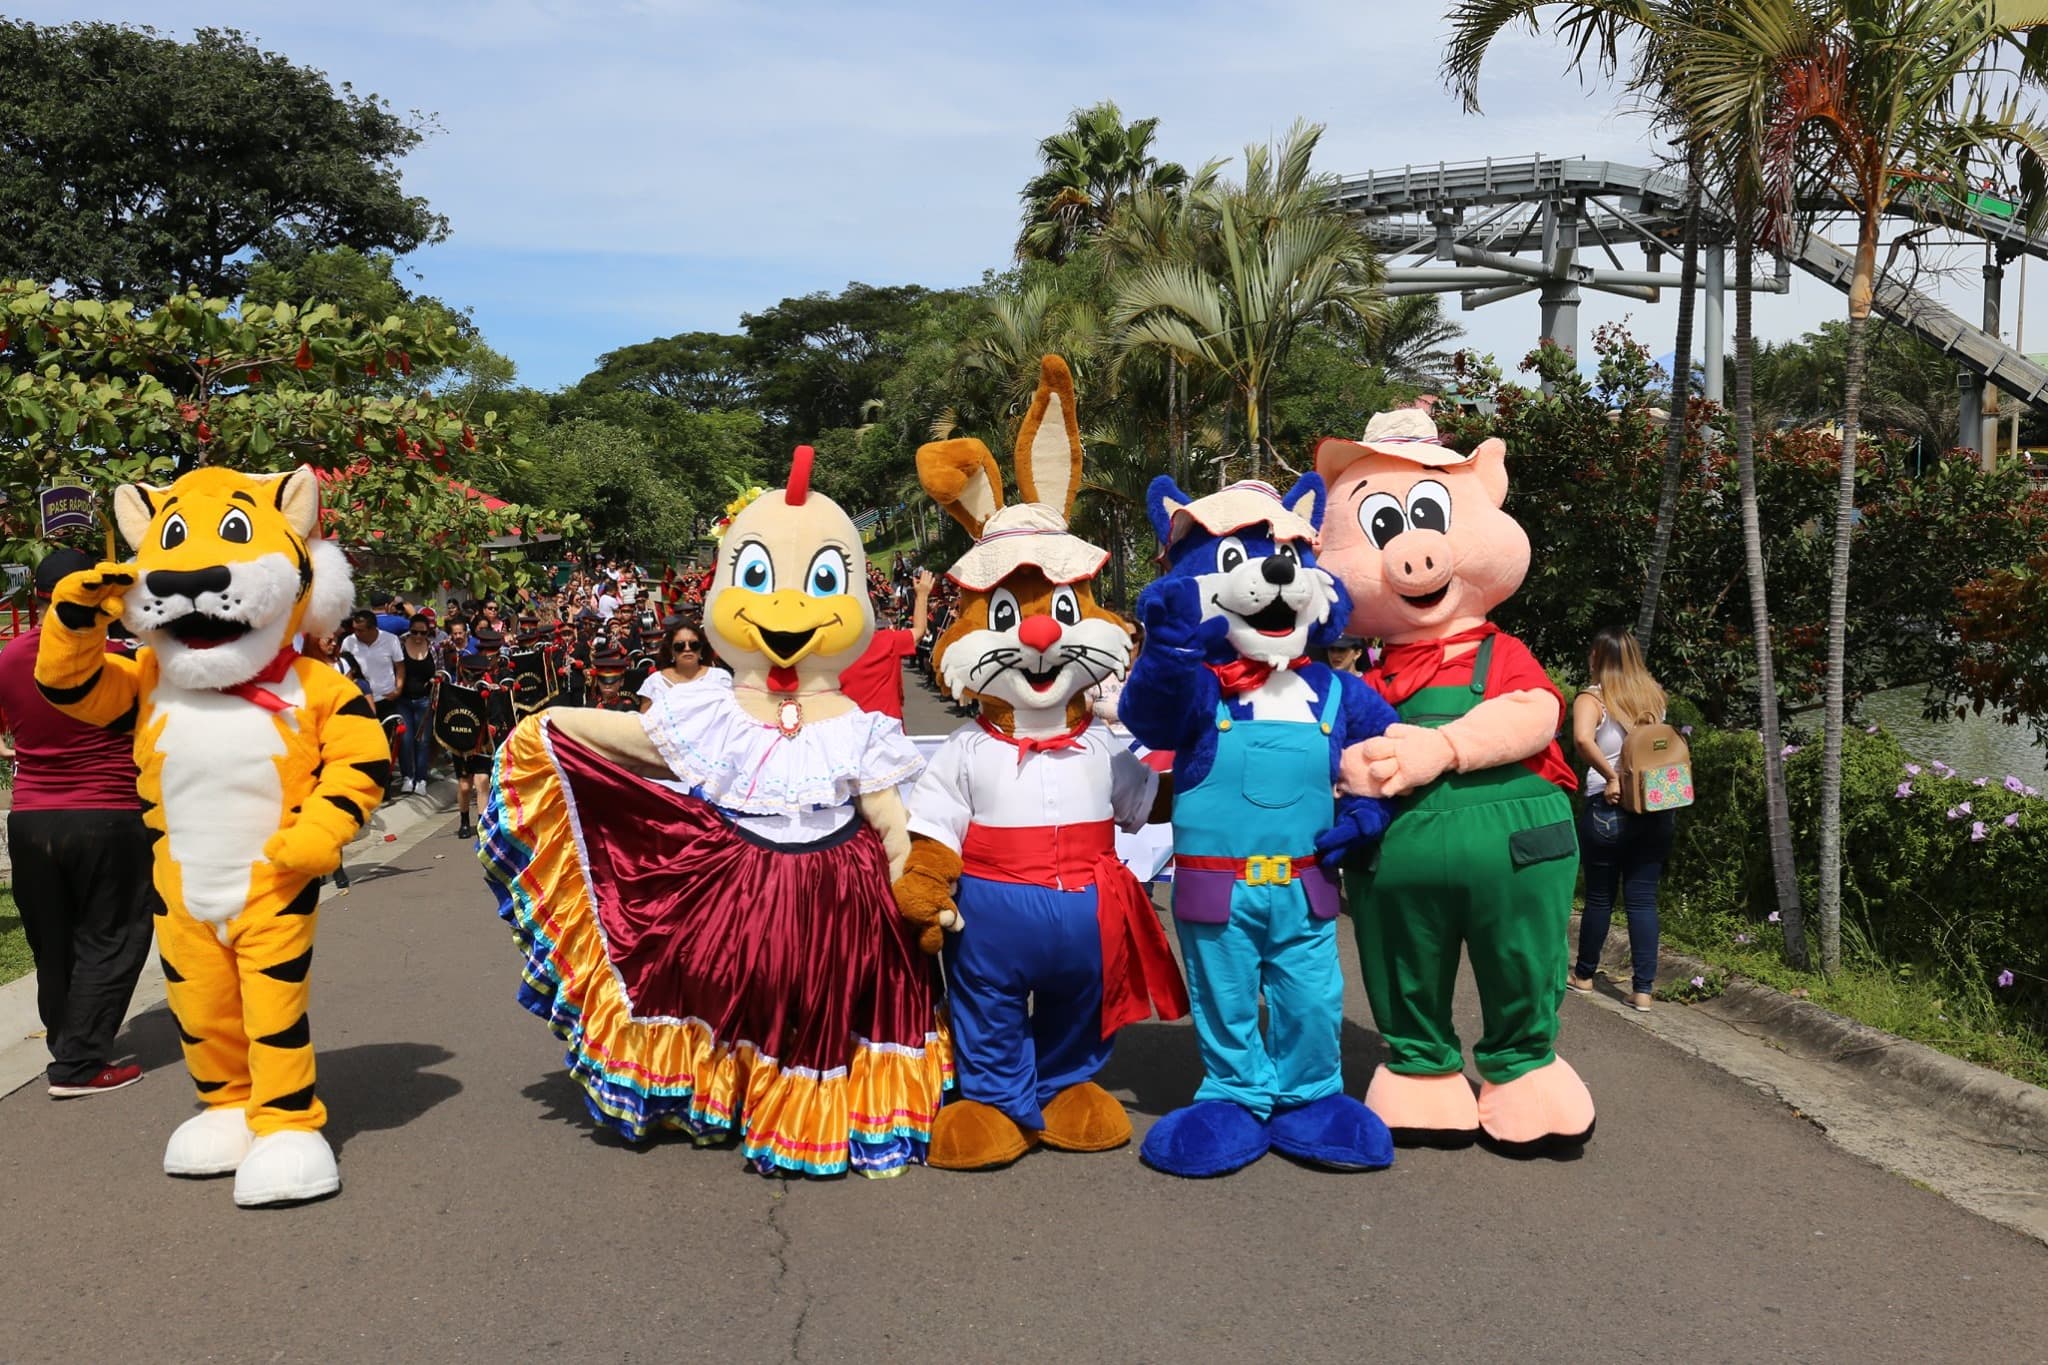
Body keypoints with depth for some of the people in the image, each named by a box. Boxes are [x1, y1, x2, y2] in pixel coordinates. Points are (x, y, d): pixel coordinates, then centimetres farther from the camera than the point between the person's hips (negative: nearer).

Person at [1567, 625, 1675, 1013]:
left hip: (1608, 809, -4)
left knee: (1600, 897, 10)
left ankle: (1583, 975, 26)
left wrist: (1611, 777, -20)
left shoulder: (1591, 699, -8)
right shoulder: (1654, 696, 8)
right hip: (1656, 808, 4)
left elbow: (1583, 738, -26)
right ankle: (1643, 989, 5)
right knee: (1643, 898, 6)